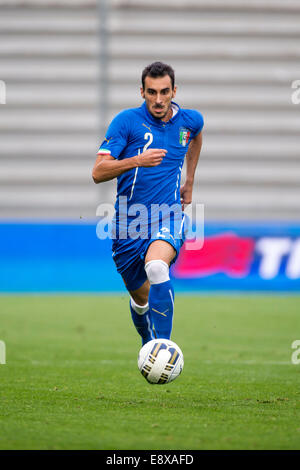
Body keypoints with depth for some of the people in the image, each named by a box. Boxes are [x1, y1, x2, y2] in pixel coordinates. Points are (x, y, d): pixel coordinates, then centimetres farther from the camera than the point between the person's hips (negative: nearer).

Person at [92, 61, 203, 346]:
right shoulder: (127, 121, -9)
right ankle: (148, 344, 45)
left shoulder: (190, 120, 2)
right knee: (140, 298, 13)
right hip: (129, 222, 1)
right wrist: (137, 160, -30)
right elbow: (98, 173, -15)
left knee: (156, 267, -33)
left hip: (168, 216, -1)